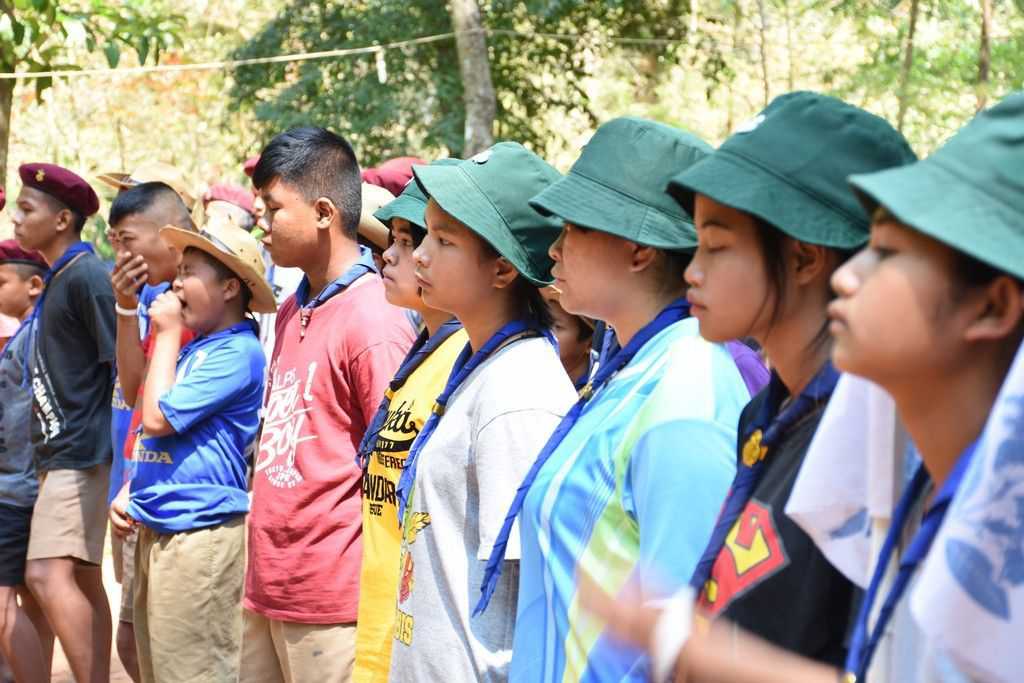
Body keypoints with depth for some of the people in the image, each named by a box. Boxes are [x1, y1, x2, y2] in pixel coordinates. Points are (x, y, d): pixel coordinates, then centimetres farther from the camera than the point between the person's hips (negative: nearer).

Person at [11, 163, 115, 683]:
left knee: (48, 574, -17)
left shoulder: (86, 277, -14)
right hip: (61, 452, 10)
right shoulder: (57, 279, 14)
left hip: (83, 452, -10)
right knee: (82, 580, 11)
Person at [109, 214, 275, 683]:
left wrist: (167, 334, -8)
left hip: (200, 534, -9)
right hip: (157, 531, 9)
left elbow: (158, 417, -17)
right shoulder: (194, 348, 15)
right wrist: (128, 494, 10)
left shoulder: (237, 352, -14)